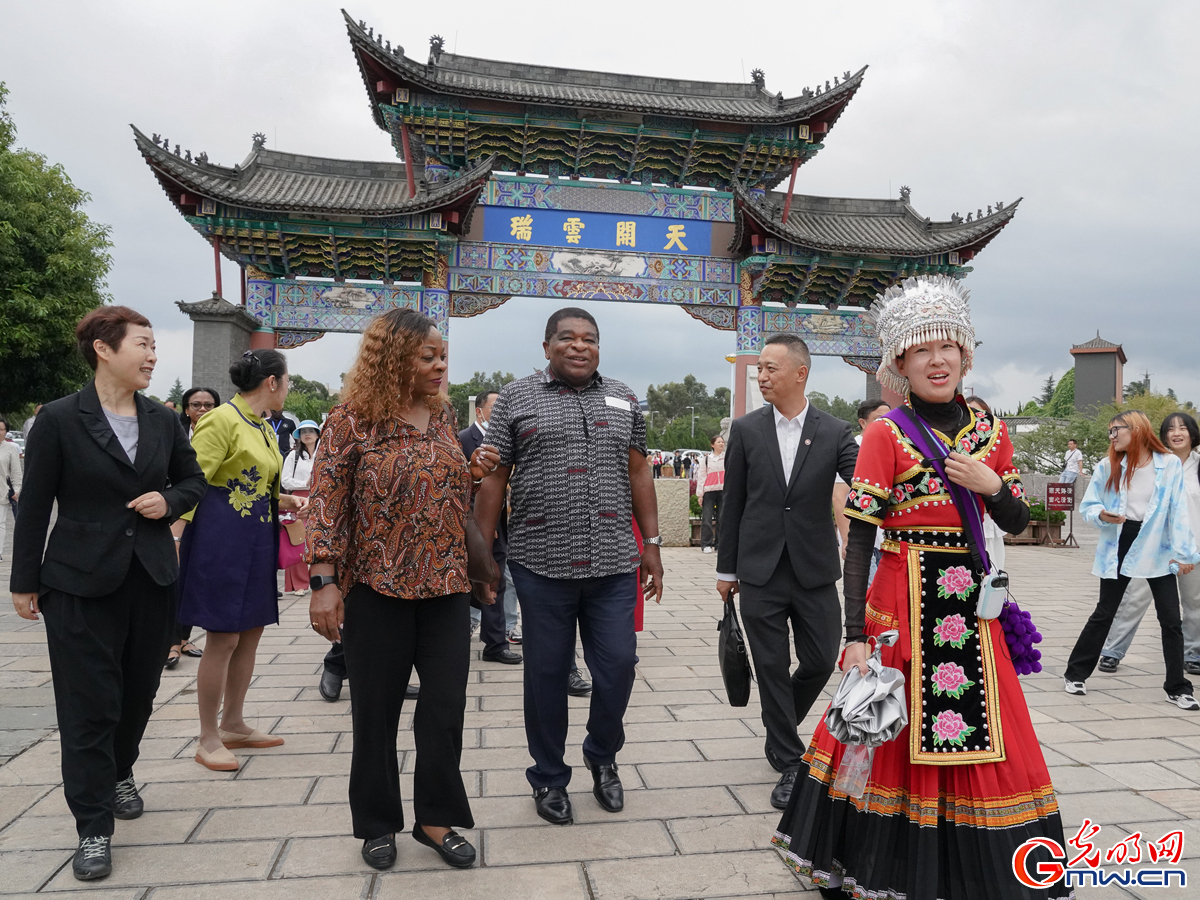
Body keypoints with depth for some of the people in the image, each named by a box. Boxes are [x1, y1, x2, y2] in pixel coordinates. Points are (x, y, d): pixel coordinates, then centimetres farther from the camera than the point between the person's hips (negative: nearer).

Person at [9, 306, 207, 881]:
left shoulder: (162, 420, 5)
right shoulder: (60, 419, -8)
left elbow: (193, 480, 16)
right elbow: (34, 506, -5)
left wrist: (170, 500, -6)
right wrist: (25, 582, -2)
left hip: (151, 578, 5)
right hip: (81, 584, -4)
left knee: (138, 690, 15)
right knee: (89, 703, 1)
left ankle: (118, 774, 42)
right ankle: (93, 827, 14)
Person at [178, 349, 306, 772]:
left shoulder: (263, 428, 15)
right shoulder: (222, 421, -12)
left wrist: (284, 501, 9)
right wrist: (172, 540, -23)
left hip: (257, 541, 9)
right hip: (223, 539, -9)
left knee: (250, 633, 13)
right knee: (223, 639, -4)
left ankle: (233, 725, 26)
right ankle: (208, 740, 10)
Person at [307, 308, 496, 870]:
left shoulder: (444, 414, 8)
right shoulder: (353, 419, -7)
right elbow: (327, 503, -9)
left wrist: (475, 472, 0)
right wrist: (324, 581, -14)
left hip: (447, 587, 4)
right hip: (377, 589, -4)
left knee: (446, 708, 6)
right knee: (376, 711, 11)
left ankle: (436, 817, 26)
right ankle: (378, 823, 30)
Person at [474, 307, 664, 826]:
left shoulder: (623, 400, 11)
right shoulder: (516, 399, 2)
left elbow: (639, 474, 13)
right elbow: (493, 479, 1)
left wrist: (651, 544, 9)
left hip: (613, 564, 2)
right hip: (541, 565, -2)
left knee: (618, 666, 5)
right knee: (547, 674, 9)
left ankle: (602, 756, 34)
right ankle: (549, 777, 30)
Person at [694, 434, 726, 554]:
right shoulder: (705, 458, 9)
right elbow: (701, 476, 6)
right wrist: (699, 494, -1)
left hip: (724, 491, 2)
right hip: (709, 491, -1)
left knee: (722, 518, 0)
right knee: (707, 519, -6)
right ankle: (706, 545, -1)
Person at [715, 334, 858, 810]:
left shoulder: (835, 432, -1)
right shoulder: (746, 429, 0)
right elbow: (733, 503, 3)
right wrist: (726, 568, 5)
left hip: (815, 572, 1)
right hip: (760, 572, 0)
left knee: (821, 661, 8)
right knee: (772, 668, 5)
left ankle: (779, 729, 38)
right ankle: (790, 762, 22)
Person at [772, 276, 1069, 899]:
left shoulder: (989, 430, 8)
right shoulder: (886, 432, -7)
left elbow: (1018, 522, 13)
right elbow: (859, 538, -11)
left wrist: (992, 485, -10)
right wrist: (856, 636, -16)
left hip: (971, 602, 5)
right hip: (904, 600, -5)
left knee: (978, 737, 11)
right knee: (899, 734, 5)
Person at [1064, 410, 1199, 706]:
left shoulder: (1170, 464, -5)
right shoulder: (1107, 467, -1)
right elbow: (1087, 506, 2)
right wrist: (1102, 516, -20)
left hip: (1158, 549, 0)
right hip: (1119, 547, 1)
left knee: (1171, 620, 3)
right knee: (1104, 614, 7)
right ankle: (1075, 673, 19)